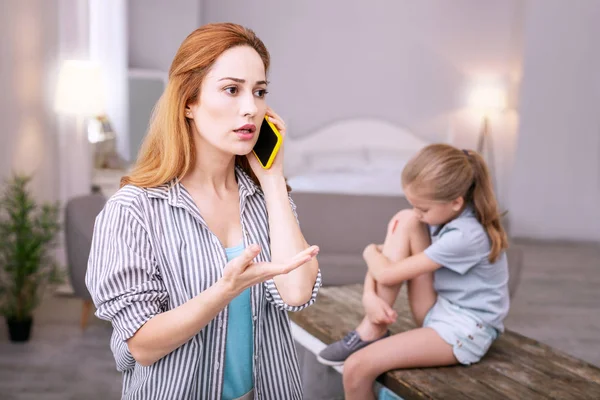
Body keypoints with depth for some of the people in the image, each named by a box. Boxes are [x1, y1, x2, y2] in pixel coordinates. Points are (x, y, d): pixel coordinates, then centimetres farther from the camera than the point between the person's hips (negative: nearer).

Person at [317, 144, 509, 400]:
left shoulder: (465, 236, -26)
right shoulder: (442, 214, -1)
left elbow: (388, 274, -21)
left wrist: (371, 252, 1)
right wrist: (369, 295, -15)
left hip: (463, 331, -9)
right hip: (437, 311, 9)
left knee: (357, 367, -24)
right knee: (405, 220, -11)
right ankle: (372, 331, -10)